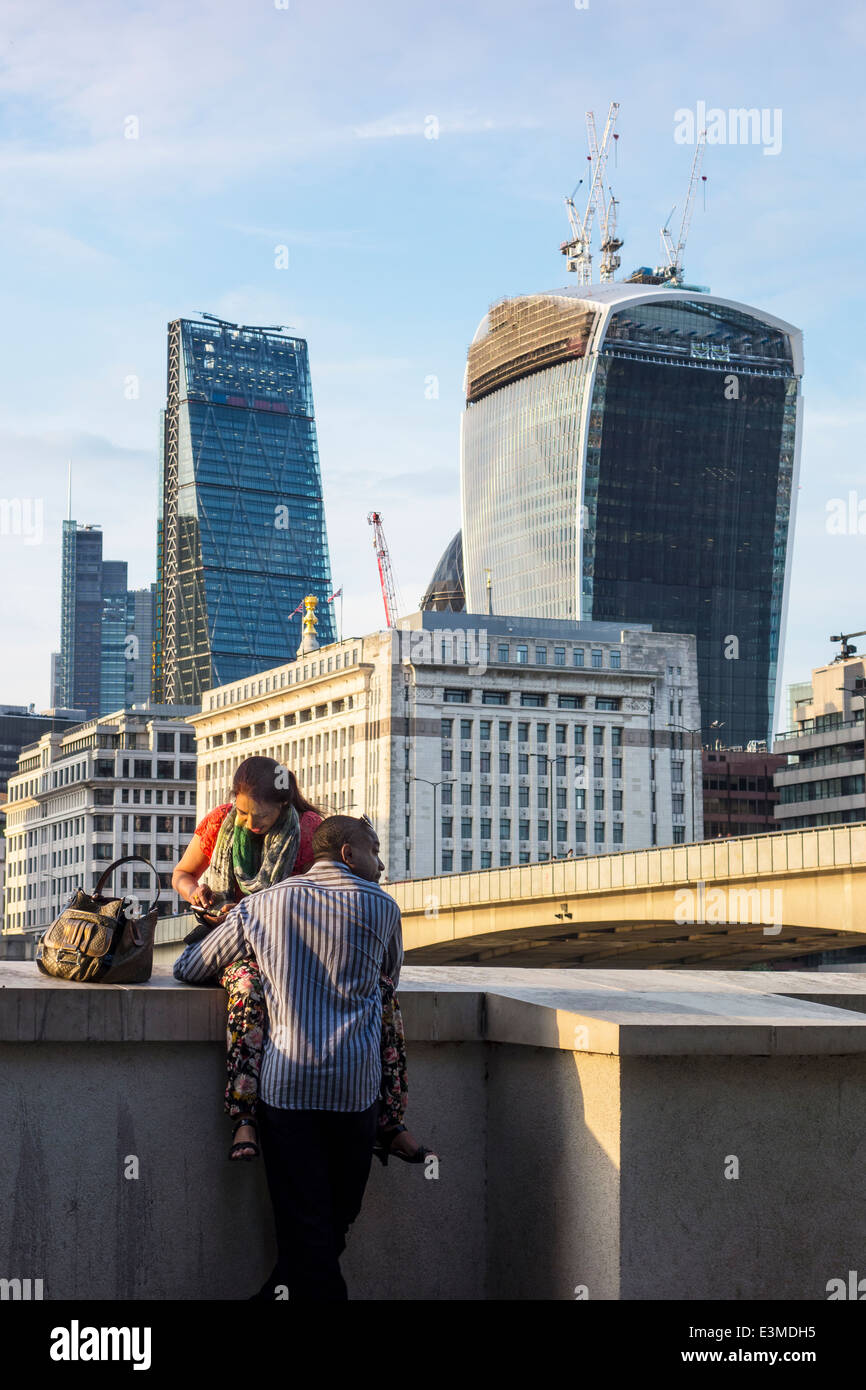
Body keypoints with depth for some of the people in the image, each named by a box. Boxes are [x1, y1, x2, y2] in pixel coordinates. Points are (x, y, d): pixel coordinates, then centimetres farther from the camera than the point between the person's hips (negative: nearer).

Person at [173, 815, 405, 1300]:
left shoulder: (263, 904, 10)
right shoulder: (381, 906, 6)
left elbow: (188, 969, 17)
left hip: (286, 1082, 1)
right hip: (355, 1083, -1)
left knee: (303, 1227, 2)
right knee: (337, 1222, 11)